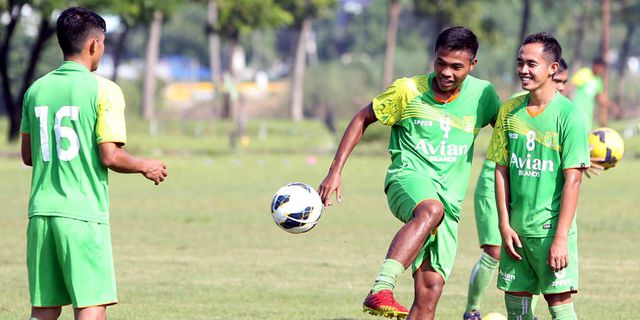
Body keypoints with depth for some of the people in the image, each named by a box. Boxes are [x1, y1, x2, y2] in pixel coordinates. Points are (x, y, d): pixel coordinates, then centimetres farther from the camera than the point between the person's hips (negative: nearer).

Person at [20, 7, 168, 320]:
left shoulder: (36, 90, 10)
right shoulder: (103, 90, -7)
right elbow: (110, 156, -12)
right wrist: (146, 166, 6)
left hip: (40, 212, 6)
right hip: (83, 213, -6)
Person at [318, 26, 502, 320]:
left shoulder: (483, 95, 4)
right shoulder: (408, 90, -3)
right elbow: (362, 119, 8)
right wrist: (335, 171, 1)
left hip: (450, 201, 4)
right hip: (409, 178, -4)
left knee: (430, 291, -4)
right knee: (431, 210, -41)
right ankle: (381, 290, -55)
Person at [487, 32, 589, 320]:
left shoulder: (569, 114, -10)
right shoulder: (510, 111, 5)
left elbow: (572, 179, -12)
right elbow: (501, 170, 8)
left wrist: (561, 237, -16)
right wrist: (504, 225, 1)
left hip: (551, 226, -5)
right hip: (516, 228, 5)